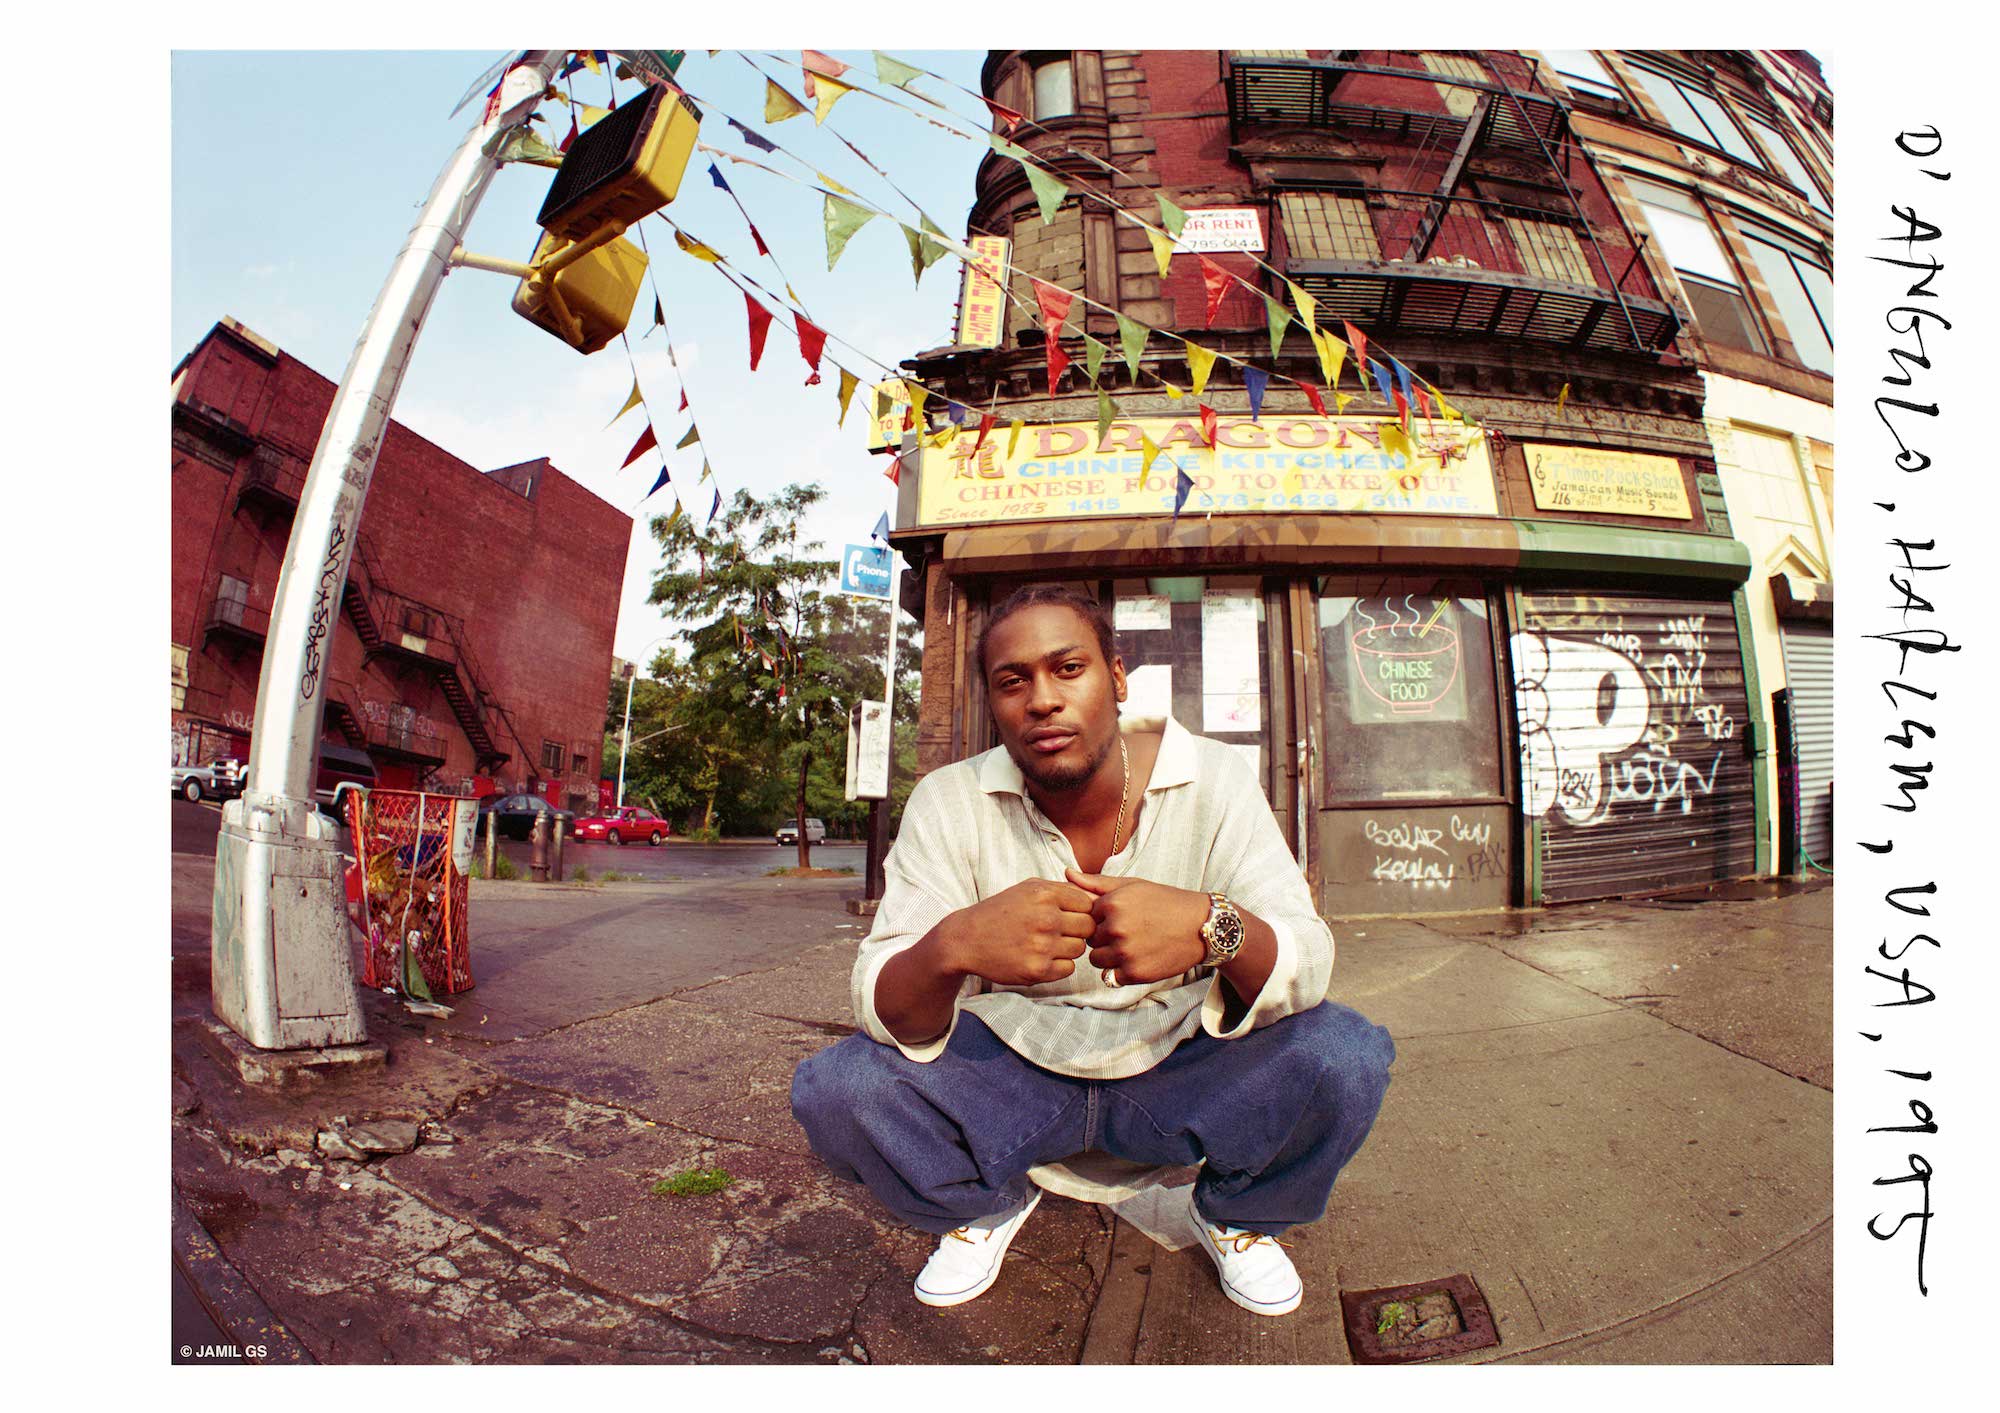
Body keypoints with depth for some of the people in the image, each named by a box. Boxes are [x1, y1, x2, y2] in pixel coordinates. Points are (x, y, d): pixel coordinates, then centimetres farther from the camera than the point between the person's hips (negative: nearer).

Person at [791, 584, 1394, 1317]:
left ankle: (1233, 1215, 9)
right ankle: (991, 1203, 11)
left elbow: (1305, 971, -20)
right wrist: (954, 946, -44)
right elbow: (885, 1008, -19)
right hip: (1014, 1077, 1)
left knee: (1349, 1056, -25)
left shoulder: (1212, 780, -14)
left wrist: (1214, 927, -44)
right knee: (833, 1089, -23)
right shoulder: (949, 802, -14)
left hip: (1180, 1075, 0)